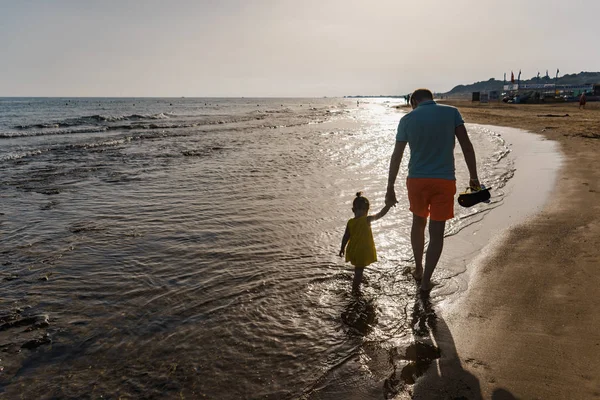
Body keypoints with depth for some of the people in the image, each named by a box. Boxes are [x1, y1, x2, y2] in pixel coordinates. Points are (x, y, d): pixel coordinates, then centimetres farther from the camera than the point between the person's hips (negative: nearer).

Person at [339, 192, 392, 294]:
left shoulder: (350, 222, -7)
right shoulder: (367, 220, -18)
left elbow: (346, 237, -1)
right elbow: (381, 214, -14)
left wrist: (342, 248, 11)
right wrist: (389, 204, -5)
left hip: (352, 250, 5)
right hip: (363, 251, -5)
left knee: (357, 268, 25)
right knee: (359, 270, 9)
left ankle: (356, 283, 42)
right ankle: (355, 288, 14)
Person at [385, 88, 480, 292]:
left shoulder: (407, 119, 1)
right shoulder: (451, 112, 0)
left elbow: (396, 157, 1)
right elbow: (466, 145, -5)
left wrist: (390, 188, 6)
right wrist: (474, 177, 1)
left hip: (416, 180, 1)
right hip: (444, 181, -1)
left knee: (418, 222, 23)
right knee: (436, 232, 7)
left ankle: (418, 269, 33)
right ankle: (426, 280, 11)